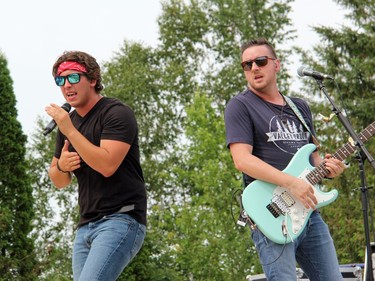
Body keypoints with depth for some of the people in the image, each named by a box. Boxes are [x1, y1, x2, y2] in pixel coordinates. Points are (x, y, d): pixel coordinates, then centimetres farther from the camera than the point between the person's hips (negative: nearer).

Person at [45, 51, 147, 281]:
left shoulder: (116, 113, -6)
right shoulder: (67, 122, 16)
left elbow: (107, 165, -20)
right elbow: (59, 182, 22)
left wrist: (70, 130, -18)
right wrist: (61, 165, -1)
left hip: (121, 220, -8)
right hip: (86, 225, 8)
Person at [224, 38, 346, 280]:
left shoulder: (300, 107, 18)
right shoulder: (240, 105, -1)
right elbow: (242, 159, -13)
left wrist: (327, 166, 1)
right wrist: (291, 182, -21)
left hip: (309, 210, 6)